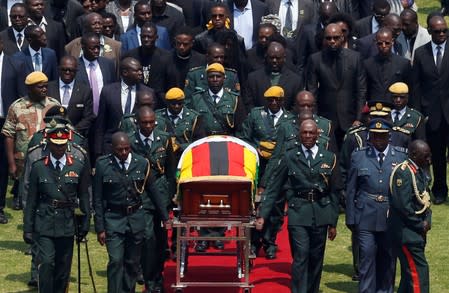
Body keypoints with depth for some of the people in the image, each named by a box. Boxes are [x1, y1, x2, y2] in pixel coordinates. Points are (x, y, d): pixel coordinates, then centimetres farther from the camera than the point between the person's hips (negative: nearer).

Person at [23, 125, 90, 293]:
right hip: (44, 224, -1)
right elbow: (31, 200, 3)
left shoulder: (78, 167, 2)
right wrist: (28, 229, 2)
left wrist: (85, 224, 6)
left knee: (63, 267, 8)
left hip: (67, 224, 1)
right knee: (46, 263, -13)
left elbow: (84, 197, 8)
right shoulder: (38, 167, 0)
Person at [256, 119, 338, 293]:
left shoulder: (329, 158, 7)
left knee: (316, 259, 9)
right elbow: (273, 188, 2)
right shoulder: (289, 157, 2)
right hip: (298, 214, -2)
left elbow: (333, 192, 9)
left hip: (321, 213, 2)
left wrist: (333, 222, 8)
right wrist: (262, 215, -6)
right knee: (300, 258, -9)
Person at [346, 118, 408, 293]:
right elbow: (351, 190, 6)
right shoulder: (358, 157, 3)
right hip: (366, 218, -1)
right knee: (367, 258, -5)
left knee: (388, 261, 10)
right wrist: (351, 219, 3)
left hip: (392, 218, 1)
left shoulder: (401, 157, 3)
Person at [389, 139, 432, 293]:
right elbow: (403, 205, -22)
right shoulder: (403, 172, -17)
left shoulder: (421, 171, 12)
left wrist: (427, 220, 1)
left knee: (410, 272, 13)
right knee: (419, 270, -12)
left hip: (417, 233, 9)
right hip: (406, 232, -9)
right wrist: (420, 225, -13)